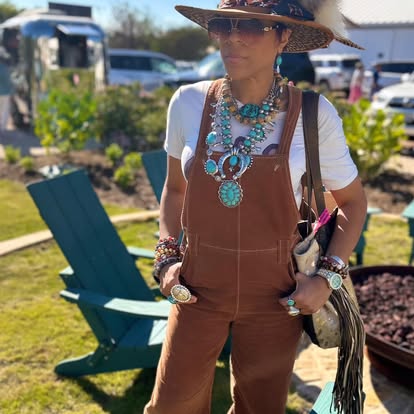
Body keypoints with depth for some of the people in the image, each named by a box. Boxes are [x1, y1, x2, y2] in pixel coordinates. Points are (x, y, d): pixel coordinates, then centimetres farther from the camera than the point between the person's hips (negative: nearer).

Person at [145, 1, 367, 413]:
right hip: (198, 286, 1)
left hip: (274, 293, -1)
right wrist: (166, 256, 0)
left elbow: (353, 201, 1)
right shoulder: (188, 103, -7)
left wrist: (328, 275, -9)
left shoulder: (315, 116, -13)